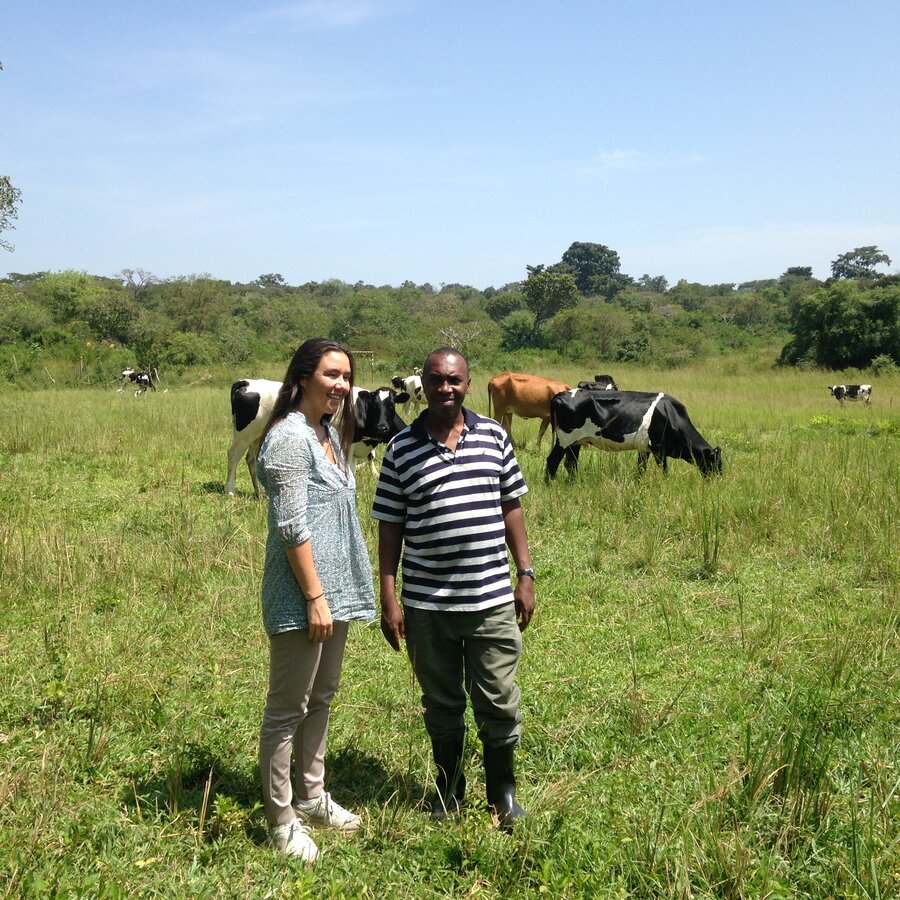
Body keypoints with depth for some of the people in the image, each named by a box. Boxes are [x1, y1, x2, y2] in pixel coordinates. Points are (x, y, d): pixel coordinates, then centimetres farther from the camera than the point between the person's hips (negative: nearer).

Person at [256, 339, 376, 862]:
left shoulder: (331, 433, 12)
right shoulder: (290, 437, -16)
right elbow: (292, 527, -20)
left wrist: (336, 593, 18)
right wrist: (315, 598, -20)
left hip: (336, 589, 9)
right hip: (302, 595, -9)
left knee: (322, 697, 19)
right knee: (288, 708, 3)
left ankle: (311, 796, 33)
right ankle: (281, 819, 15)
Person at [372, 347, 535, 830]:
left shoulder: (493, 436, 3)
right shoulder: (402, 447, -2)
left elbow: (512, 508, 9)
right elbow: (389, 527, 0)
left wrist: (526, 575, 5)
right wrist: (388, 599, -3)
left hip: (493, 600, 1)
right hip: (426, 605, 0)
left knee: (499, 703, 8)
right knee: (441, 705, 15)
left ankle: (503, 791, 29)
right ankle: (449, 790, 34)